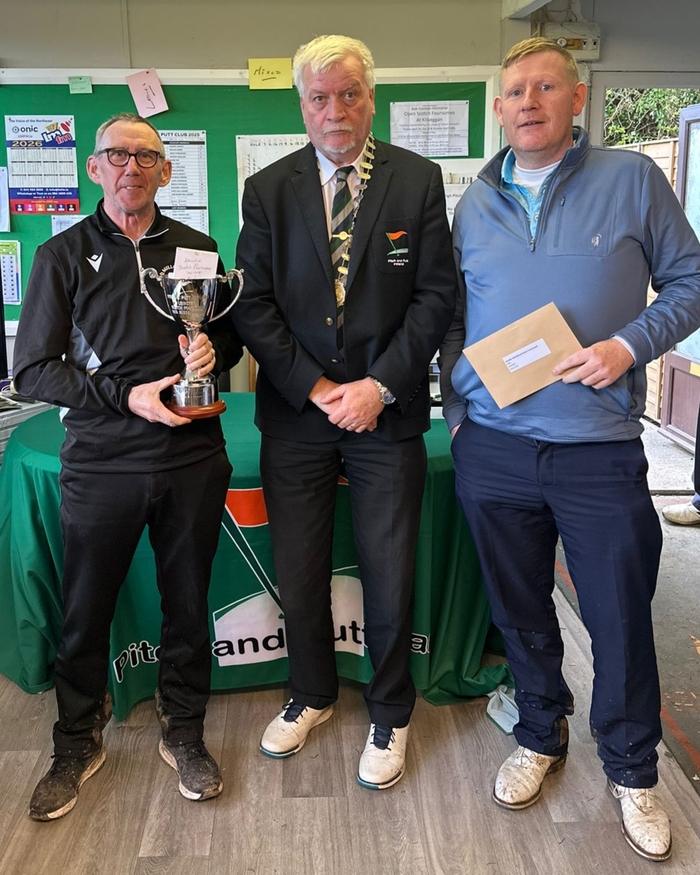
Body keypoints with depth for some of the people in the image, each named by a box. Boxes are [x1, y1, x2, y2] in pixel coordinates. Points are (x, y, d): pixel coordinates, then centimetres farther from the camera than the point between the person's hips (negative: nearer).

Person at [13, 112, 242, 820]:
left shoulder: (196, 249, 10)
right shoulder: (63, 255, 2)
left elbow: (231, 337, 18)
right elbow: (31, 369, -3)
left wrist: (212, 350, -6)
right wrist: (127, 396, -14)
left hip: (193, 461, 2)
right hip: (101, 465, -1)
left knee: (188, 606, 12)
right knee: (85, 613, 10)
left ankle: (184, 733, 33)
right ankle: (77, 744, 33)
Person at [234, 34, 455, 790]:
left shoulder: (418, 180, 0)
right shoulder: (267, 189, 3)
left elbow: (436, 294, -4)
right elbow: (254, 304, -1)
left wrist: (378, 386, -13)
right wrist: (315, 387, -10)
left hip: (386, 412, -1)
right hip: (296, 413, 2)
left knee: (389, 576, 7)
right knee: (298, 572, 12)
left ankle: (389, 714, 30)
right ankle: (311, 694, 37)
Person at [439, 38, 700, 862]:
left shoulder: (632, 179, 1)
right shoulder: (475, 203, 10)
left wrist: (630, 345, -14)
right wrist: (456, 410, 6)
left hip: (599, 451, -2)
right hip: (493, 448, 3)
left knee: (621, 617, 6)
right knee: (519, 610, 15)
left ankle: (632, 772, 29)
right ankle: (540, 736, 38)